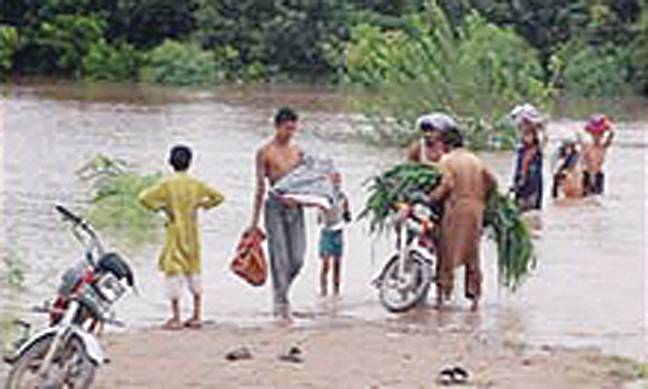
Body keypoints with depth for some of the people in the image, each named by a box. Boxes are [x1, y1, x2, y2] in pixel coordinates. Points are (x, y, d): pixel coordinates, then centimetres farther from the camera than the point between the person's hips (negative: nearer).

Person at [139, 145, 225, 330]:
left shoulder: (167, 184, -10)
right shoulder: (195, 183, 1)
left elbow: (144, 198, -16)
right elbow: (218, 197, 9)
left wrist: (160, 206, -3)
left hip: (175, 230, -4)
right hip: (192, 231, 4)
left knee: (173, 269, 0)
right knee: (193, 269, 13)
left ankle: (176, 318, -3)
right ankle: (196, 316, 15)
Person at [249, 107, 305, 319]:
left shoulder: (298, 151, 12)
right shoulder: (265, 152, -1)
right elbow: (260, 187, 0)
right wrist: (255, 220, -2)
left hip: (295, 207, 4)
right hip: (275, 207, -4)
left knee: (297, 260, 0)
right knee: (280, 259, -7)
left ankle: (281, 291, 23)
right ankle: (281, 304, -2)